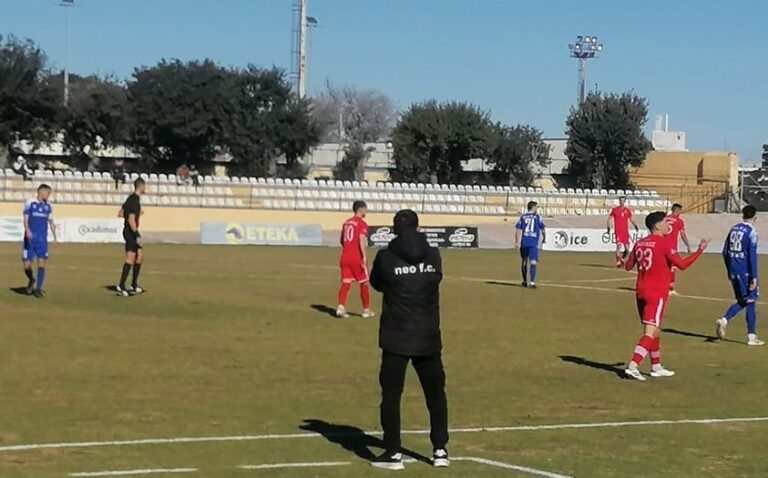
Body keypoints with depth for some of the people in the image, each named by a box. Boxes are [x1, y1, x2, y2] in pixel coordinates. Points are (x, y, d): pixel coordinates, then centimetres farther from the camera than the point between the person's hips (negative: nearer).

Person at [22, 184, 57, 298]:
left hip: (42, 240, 2)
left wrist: (55, 237, 15)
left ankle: (38, 288, 0)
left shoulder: (48, 206, 9)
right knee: (27, 265, -1)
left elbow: (51, 222, 18)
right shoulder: (30, 203, -3)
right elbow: (25, 219, -11)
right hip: (30, 239, -2)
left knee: (41, 263, -10)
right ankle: (31, 280, 30)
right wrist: (27, 230, -29)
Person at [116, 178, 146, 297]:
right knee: (130, 258, -11)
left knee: (140, 255, 15)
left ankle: (134, 285, 20)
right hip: (131, 232, -10)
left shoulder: (131, 198, 12)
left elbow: (120, 214, 19)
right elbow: (131, 220, -24)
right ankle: (121, 287, -13)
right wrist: (137, 235, -24)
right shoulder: (135, 200, -18)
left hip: (129, 231, 10)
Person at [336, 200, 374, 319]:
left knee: (346, 283, 4)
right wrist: (365, 257, -26)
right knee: (364, 283, 8)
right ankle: (366, 310, 14)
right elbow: (362, 241, -22)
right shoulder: (362, 223, -9)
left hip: (345, 257, 6)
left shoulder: (347, 223, 14)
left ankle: (341, 307, -13)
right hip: (357, 258, -6)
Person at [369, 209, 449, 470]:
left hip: (396, 337, -3)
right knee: (435, 392, 15)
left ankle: (393, 453, 3)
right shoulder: (433, 255, -1)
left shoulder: (386, 257, -8)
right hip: (428, 337, 3)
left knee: (391, 394, 4)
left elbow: (376, 283, 9)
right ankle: (440, 449, 16)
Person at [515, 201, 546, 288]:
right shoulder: (537, 217, 2)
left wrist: (517, 242, -4)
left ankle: (525, 282, 29)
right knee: (533, 262, -7)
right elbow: (542, 229, 5)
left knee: (524, 261, 16)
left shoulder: (523, 217, 9)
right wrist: (544, 238, 24)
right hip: (533, 243, -4)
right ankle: (532, 282, -19)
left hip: (523, 242, 4)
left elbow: (518, 230, 0)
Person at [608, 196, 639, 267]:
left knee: (627, 247, 3)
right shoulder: (614, 210, 4)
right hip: (618, 231, -3)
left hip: (625, 231, 3)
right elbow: (610, 219, 7)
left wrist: (635, 226, -6)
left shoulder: (628, 210, 10)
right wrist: (609, 228, -5)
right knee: (619, 245, -17)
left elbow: (632, 219, 11)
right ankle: (618, 261, -14)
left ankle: (622, 258, 30)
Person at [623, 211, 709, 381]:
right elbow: (682, 265, -14)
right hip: (657, 293, -8)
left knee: (655, 330, 20)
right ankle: (633, 366, -21)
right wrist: (699, 251, -5)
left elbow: (628, 266, 15)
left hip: (641, 291, 8)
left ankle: (656, 367, 28)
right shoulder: (663, 243, -11)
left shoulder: (640, 243, 8)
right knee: (650, 332, -10)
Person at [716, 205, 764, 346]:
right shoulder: (751, 232, -11)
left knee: (742, 301, 17)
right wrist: (754, 277, -17)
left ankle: (724, 320, -5)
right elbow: (752, 255, -17)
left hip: (733, 272, 7)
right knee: (750, 302, 1)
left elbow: (725, 252, 13)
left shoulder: (734, 229, 10)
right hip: (745, 272, -7)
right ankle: (752, 336, 3)